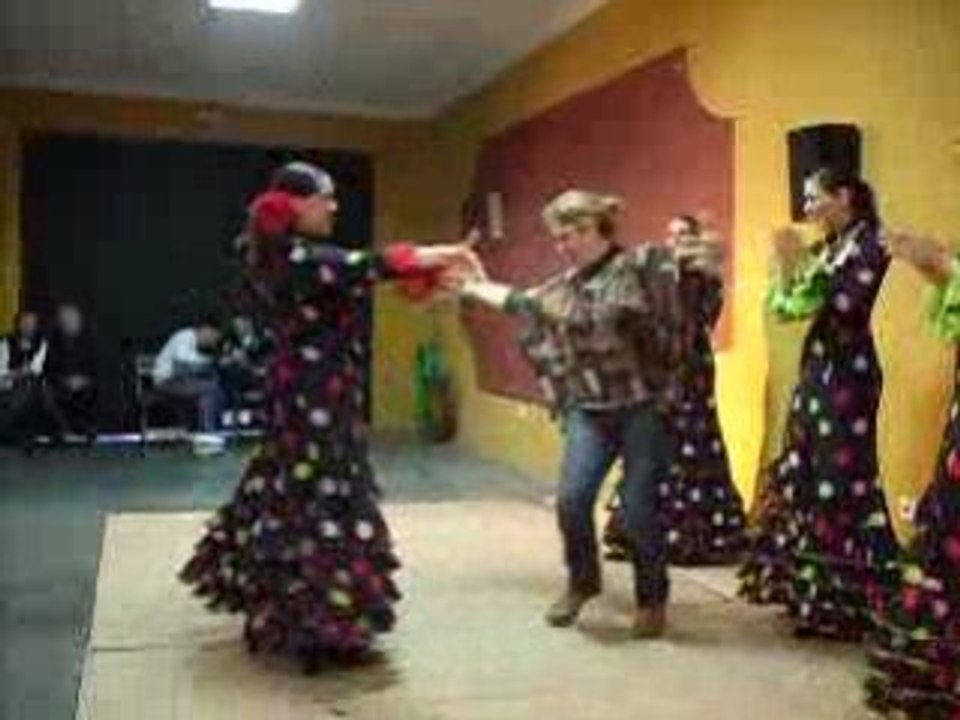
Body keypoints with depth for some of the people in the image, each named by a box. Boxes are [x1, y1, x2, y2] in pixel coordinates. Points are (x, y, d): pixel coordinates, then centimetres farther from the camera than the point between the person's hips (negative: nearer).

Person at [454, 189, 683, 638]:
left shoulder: (639, 265, -6)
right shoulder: (567, 285, 12)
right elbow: (520, 302, 25)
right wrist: (473, 287, 29)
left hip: (643, 408, -5)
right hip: (589, 411, 5)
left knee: (639, 509, -1)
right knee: (572, 499, -6)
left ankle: (652, 600, 21)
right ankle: (582, 582, 21)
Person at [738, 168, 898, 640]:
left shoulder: (870, 243, -7)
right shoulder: (826, 248, 15)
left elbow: (845, 305, -20)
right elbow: (789, 309, 11)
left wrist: (805, 265, -18)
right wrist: (788, 266, -1)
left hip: (848, 372, -8)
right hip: (817, 368, 8)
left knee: (838, 480, -7)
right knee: (806, 475, 10)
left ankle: (842, 604, 1)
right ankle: (809, 587, 20)